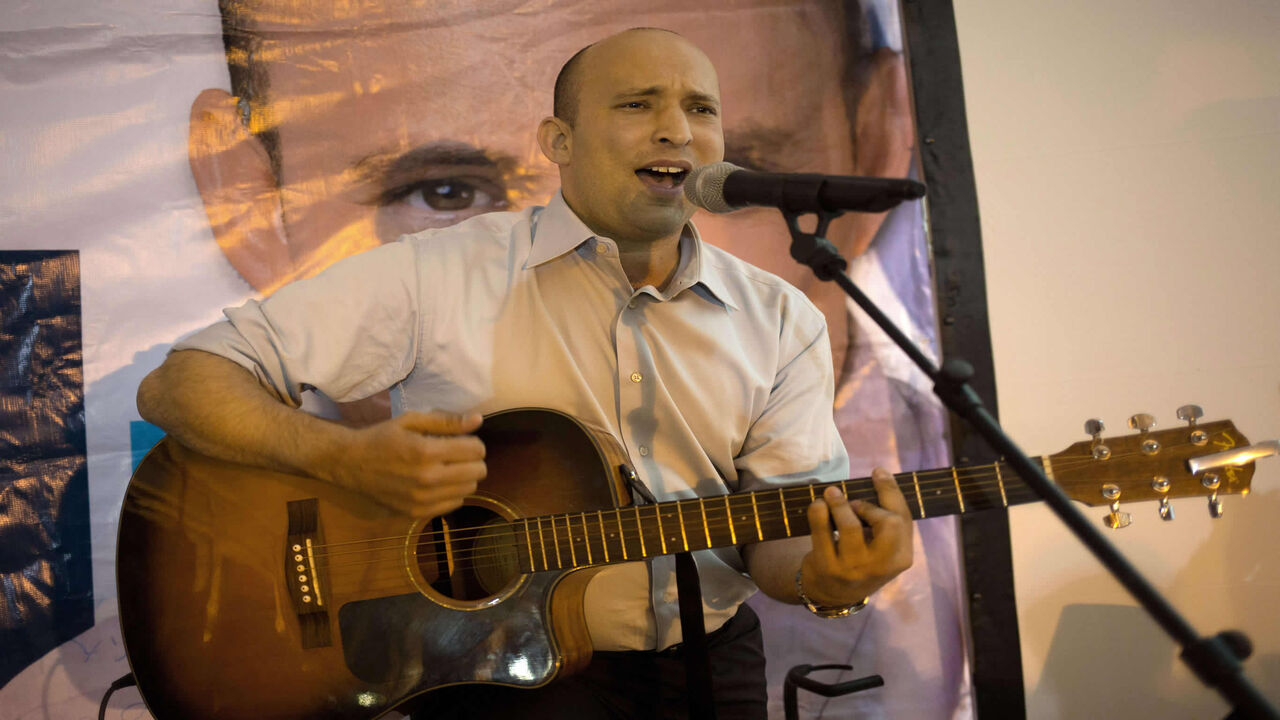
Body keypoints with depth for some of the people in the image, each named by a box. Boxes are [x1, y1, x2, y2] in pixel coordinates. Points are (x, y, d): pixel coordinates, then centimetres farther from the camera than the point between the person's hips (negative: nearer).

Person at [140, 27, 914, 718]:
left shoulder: (782, 321, 4)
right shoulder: (442, 274, -8)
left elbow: (779, 533, 2)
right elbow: (177, 386, -8)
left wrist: (823, 574, -21)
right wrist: (349, 458, -25)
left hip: (704, 656, 5)